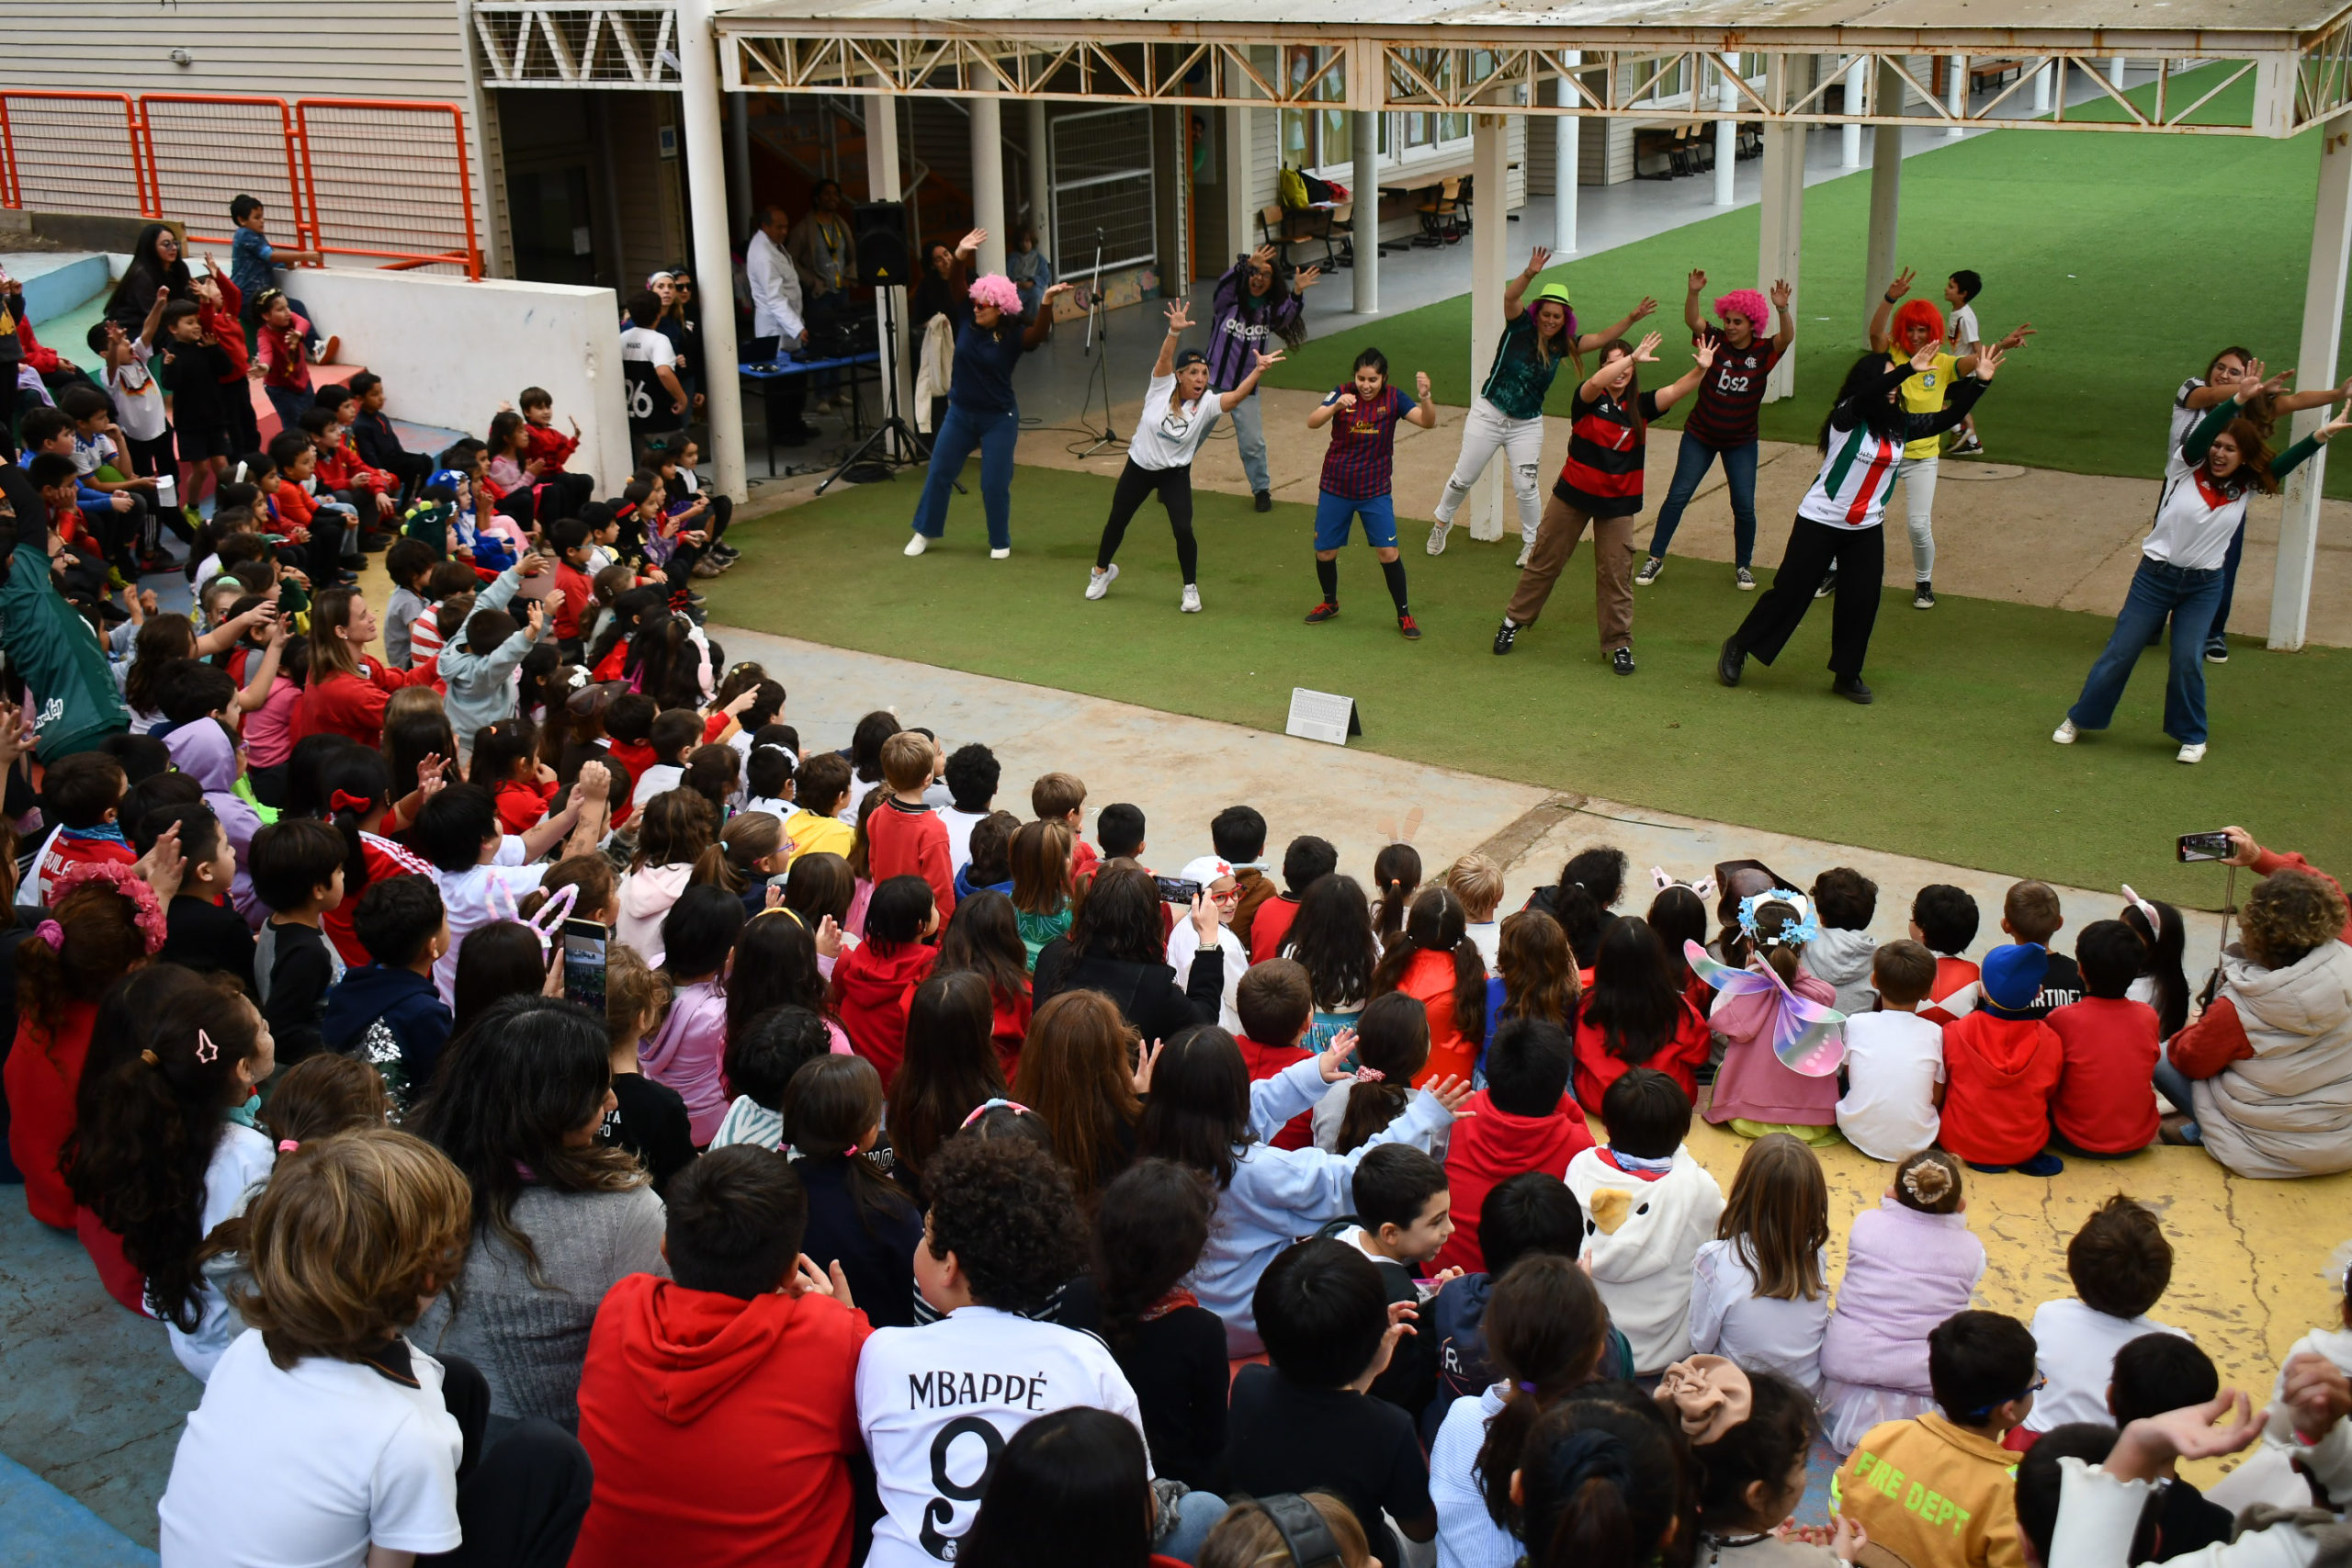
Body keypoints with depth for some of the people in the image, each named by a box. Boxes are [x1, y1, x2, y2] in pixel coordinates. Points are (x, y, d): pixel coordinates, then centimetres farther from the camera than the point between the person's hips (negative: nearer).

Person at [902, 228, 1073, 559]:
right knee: (939, 471, 11)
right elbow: (955, 286, -15)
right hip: (960, 412, 4)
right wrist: (960, 256, -32)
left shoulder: (1013, 337, -16)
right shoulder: (968, 320, -6)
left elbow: (1039, 333, -34)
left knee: (994, 483, -1)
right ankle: (924, 532, 27)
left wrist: (1047, 301, -51)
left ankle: (1000, 542, 19)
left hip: (999, 418, -4)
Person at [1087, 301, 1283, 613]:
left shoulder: (1206, 404, -15)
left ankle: (1191, 589, 7)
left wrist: (1258, 370, -49)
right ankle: (1102, 570, 43)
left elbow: (1237, 395, -32)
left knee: (1183, 530, -15)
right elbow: (1165, 357, -35)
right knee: (1117, 520, 15)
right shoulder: (1161, 386, -16)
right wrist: (1175, 331, -54)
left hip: (1175, 474, -1)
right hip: (1139, 466, 1)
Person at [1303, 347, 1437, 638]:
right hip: (1336, 488, 1)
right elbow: (1312, 422, -23)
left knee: (1388, 551, -8)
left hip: (1375, 490, -1)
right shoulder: (1343, 394, -10)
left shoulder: (1393, 399, -9)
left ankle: (1404, 614, 8)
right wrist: (1335, 406, -42)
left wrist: (1425, 396, -38)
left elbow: (1428, 422, -19)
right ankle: (1330, 603, 35)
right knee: (1325, 552, 8)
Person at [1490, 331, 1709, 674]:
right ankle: (1514, 620, 26)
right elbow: (1595, 383, -33)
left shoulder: (1640, 406, -2)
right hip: (1574, 494, -2)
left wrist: (1701, 369, -33)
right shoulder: (1589, 399, -10)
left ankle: (1619, 643, 16)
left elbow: (1675, 391, -15)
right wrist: (1633, 357, -43)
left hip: (1618, 503, 2)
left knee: (1616, 574, 5)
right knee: (1543, 561, 10)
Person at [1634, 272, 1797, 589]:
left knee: (1744, 506, -1)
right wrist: (1694, 292, -41)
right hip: (1700, 435, 0)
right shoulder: (1716, 341, -8)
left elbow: (1788, 337, -27)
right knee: (1677, 496, 0)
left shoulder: (1764, 351, -9)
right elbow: (1691, 320, -22)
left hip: (1741, 442, 0)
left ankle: (1743, 566, 18)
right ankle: (1655, 559, 10)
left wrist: (1782, 309, -46)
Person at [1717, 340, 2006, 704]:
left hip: (1867, 529, 5)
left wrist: (1979, 381, -8)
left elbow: (1948, 418, 3)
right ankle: (1739, 647, 19)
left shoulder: (1900, 424, 2)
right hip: (1820, 521, -5)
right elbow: (1867, 396, -35)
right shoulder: (1846, 417, -14)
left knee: (1861, 603, 3)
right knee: (1790, 591, 1)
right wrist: (1909, 370, -46)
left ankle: (1847, 675, 17)